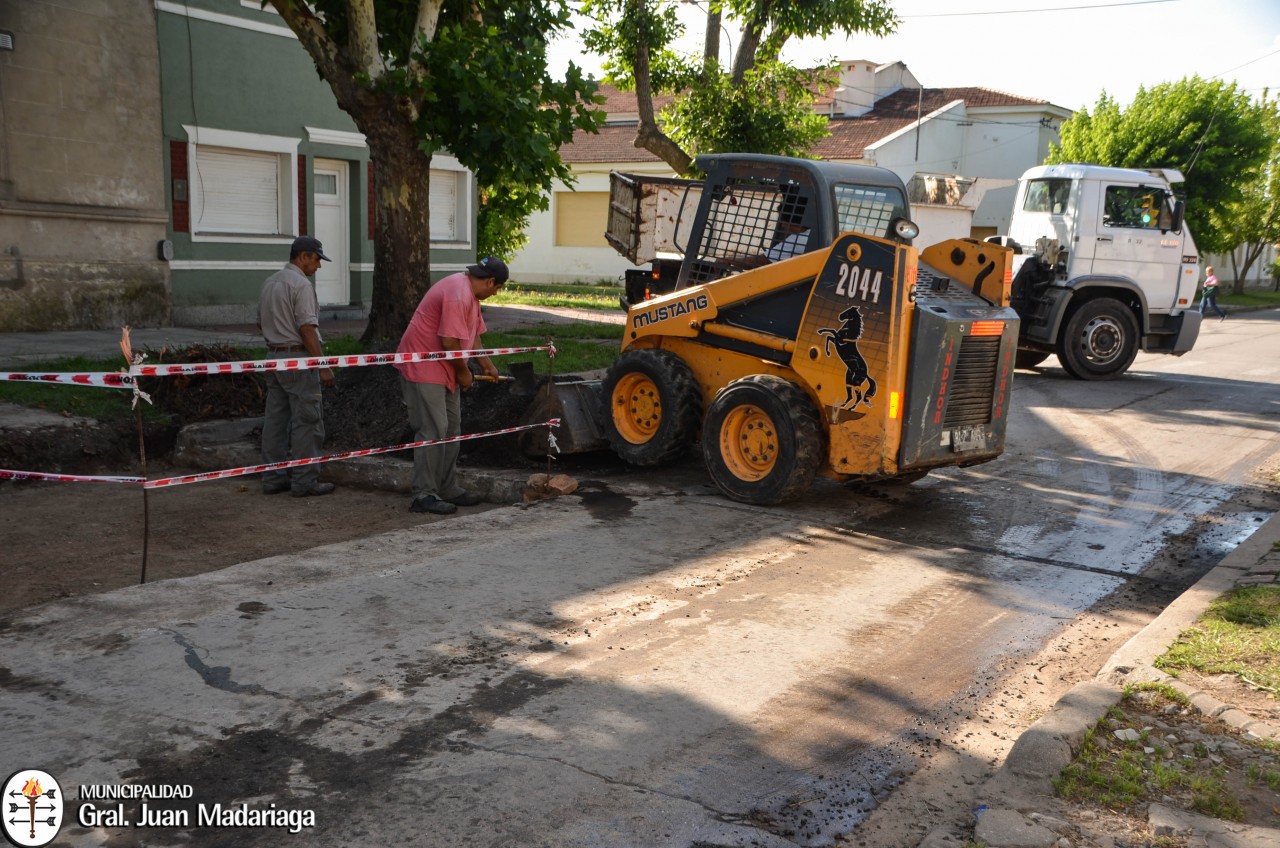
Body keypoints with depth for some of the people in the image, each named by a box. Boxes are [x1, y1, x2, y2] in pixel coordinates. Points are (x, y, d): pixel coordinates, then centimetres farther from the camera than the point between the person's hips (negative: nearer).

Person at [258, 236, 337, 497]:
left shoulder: (270, 282, 15)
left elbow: (261, 323, 22)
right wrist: (323, 367, -19)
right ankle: (305, 481, -3)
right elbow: (307, 329, -19)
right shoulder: (301, 284, -13)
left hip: (274, 356, 9)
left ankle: (274, 478, 15)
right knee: (306, 422, -4)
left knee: (276, 419, 10)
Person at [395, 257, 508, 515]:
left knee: (451, 429, 13)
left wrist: (487, 365, 23)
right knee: (432, 431, -11)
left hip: (445, 370, 11)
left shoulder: (469, 293, 12)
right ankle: (424, 495, -6)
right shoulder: (458, 295, -23)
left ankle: (448, 489, 21)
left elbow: (472, 334, 22)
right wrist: (464, 372, -13)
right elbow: (449, 342, -26)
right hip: (423, 367, -11)